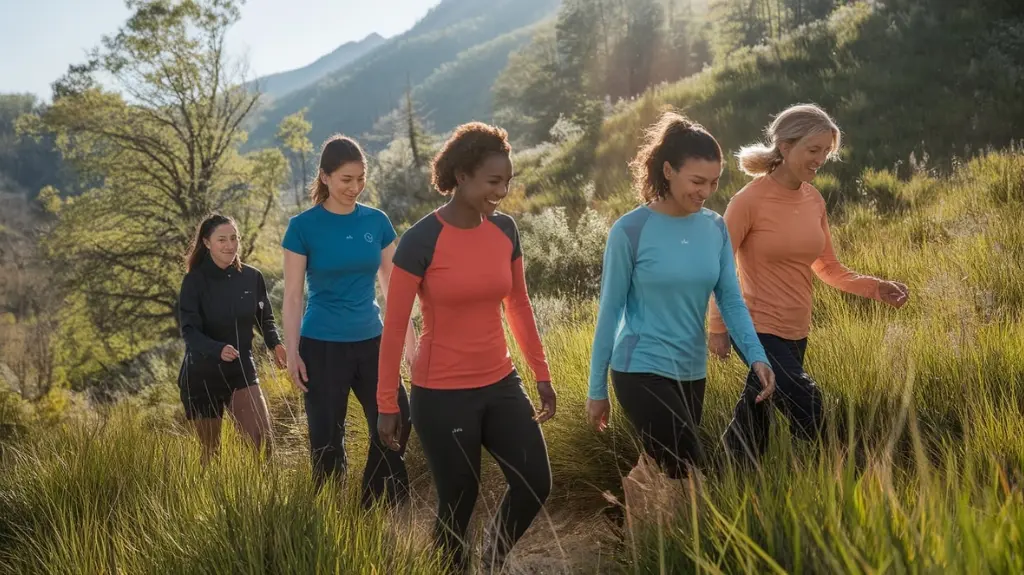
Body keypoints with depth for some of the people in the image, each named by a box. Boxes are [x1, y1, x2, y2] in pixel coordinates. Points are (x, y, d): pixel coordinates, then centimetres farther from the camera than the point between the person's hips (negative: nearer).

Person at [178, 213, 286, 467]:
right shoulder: (194, 281, -11)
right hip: (202, 375, -2)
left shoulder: (252, 277, -3)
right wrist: (218, 350, -37)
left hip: (242, 371, 2)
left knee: (262, 441, -15)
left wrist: (275, 344, -11)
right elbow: (189, 331, -17)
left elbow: (265, 319, 9)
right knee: (211, 451, 11)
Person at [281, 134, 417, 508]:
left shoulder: (377, 221, 3)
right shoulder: (303, 226, -7)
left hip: (371, 342, 4)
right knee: (327, 439, 4)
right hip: (322, 347, -3)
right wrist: (292, 354, -10)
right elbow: (292, 297, -5)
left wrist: (411, 341, 6)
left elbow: (393, 286, 8)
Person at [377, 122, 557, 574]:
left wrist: (542, 373, 14)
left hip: (500, 384, 5)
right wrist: (387, 404, -8)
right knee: (458, 503, 5)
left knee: (536, 485, 5)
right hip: (441, 394, -5)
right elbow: (394, 327, -11)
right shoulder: (421, 240, -15)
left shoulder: (505, 230, 1)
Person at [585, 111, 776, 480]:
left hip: (692, 373, 6)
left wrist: (756, 356, -17)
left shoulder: (715, 228, 1)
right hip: (641, 370, -5)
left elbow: (731, 299, 0)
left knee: (674, 473, 16)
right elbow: (610, 309, -8)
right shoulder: (631, 231, -13)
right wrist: (597, 388, -4)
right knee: (690, 476, -9)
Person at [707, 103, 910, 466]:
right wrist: (717, 328, -9)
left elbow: (827, 267, 10)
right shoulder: (749, 201, -15)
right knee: (808, 411, -13)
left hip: (795, 332, 6)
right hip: (757, 330, -6)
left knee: (756, 416, 16)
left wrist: (874, 288, -5)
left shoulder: (813, 200, 4)